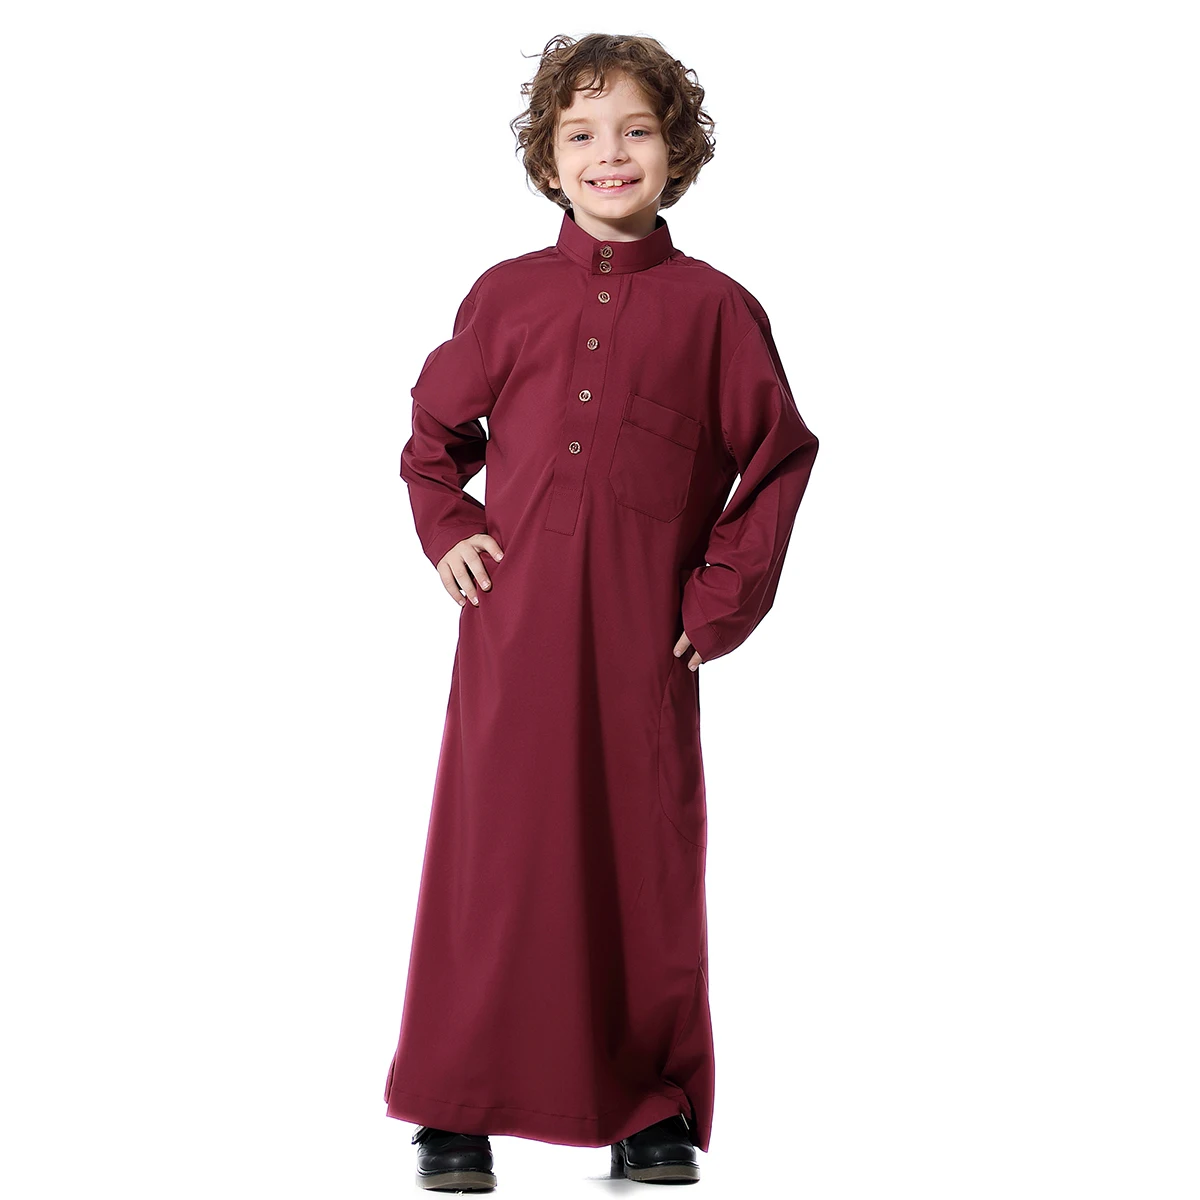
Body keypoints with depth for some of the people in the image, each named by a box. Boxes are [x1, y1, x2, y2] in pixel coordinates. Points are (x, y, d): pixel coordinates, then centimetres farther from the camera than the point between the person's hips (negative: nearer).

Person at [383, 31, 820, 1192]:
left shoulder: (714, 307, 2)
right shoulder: (507, 294, 8)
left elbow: (779, 456, 7)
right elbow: (434, 430, 21)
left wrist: (728, 594, 1)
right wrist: (446, 530, 6)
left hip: (642, 640, -1)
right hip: (513, 625, 1)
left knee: (645, 860, 5)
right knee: (493, 850, 3)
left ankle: (652, 1107, 19)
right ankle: (457, 1106, 15)